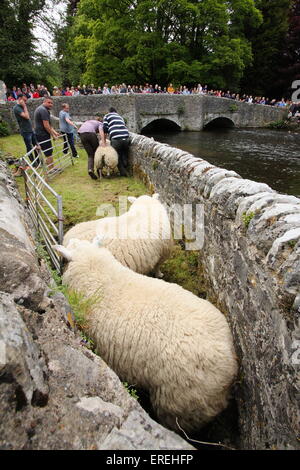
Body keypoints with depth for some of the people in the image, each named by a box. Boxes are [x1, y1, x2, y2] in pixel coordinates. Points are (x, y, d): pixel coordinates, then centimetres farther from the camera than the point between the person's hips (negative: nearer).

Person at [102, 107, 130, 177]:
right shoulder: (120, 117, 33)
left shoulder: (107, 116, 19)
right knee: (125, 156, 21)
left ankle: (123, 172, 10)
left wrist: (104, 142, 15)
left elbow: (105, 129, 9)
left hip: (116, 138, -4)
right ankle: (124, 170, 26)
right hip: (126, 137, 4)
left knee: (118, 156, 11)